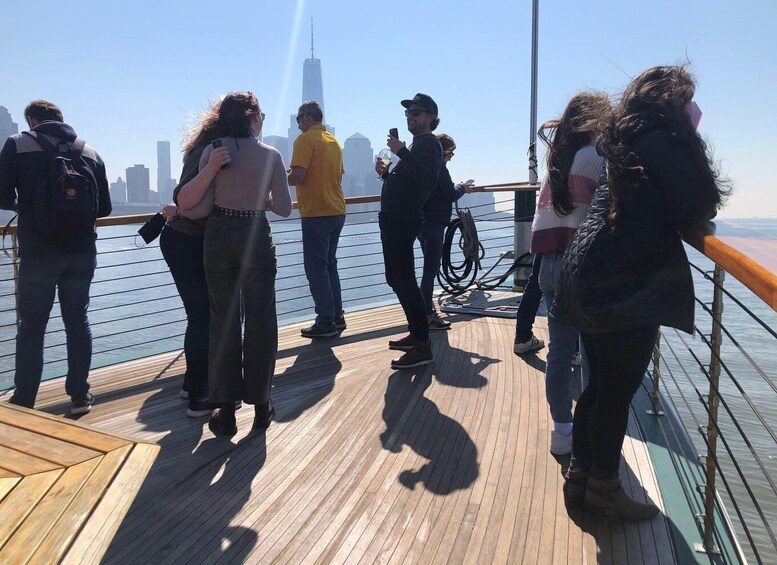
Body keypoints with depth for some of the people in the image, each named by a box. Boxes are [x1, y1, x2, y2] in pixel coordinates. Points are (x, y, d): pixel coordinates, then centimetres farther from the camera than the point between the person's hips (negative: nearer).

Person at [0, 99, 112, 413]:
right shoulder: (90, 152, 7)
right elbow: (104, 208, 7)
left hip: (38, 253, -2)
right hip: (82, 252, 3)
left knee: (31, 326, 7)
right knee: (77, 321, 11)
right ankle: (79, 396, 15)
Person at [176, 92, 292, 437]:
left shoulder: (214, 150, -3)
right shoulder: (271, 155, -4)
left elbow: (197, 203, -10)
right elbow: (284, 208, -2)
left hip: (219, 238, 1)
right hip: (256, 239, -1)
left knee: (223, 322, 9)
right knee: (260, 323, 9)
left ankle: (226, 411, 13)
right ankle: (261, 406, 18)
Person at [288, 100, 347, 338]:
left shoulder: (306, 140, -9)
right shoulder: (334, 141, 15)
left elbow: (298, 177, -19)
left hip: (316, 213, -8)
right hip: (337, 211, 8)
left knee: (316, 268, -2)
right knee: (329, 265, 16)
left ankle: (325, 323, 1)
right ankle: (337, 317, 19)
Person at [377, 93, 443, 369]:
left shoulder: (429, 144, -8)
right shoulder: (417, 144, 23)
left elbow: (427, 181, -26)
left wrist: (402, 153, -29)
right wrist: (386, 172, 8)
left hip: (403, 222, -11)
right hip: (394, 220, 11)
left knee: (403, 282, -12)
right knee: (399, 280, 15)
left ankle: (422, 347, -9)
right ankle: (416, 334, 25)